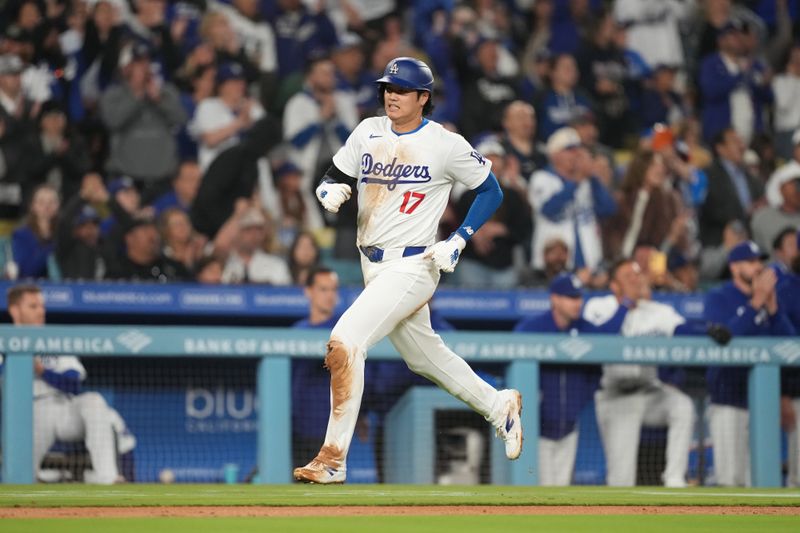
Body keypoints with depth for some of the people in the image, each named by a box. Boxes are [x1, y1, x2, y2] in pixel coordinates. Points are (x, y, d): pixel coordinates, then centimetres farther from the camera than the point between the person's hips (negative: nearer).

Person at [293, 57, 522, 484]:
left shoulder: (446, 145, -9)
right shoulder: (368, 132, 6)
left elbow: (491, 191, 0)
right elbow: (332, 178, 11)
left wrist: (458, 241, -10)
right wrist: (331, 192, -14)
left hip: (412, 267, -7)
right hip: (373, 266, 7)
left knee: (344, 341, -21)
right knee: (423, 356, 21)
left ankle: (333, 457, -19)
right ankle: (499, 407, 43)